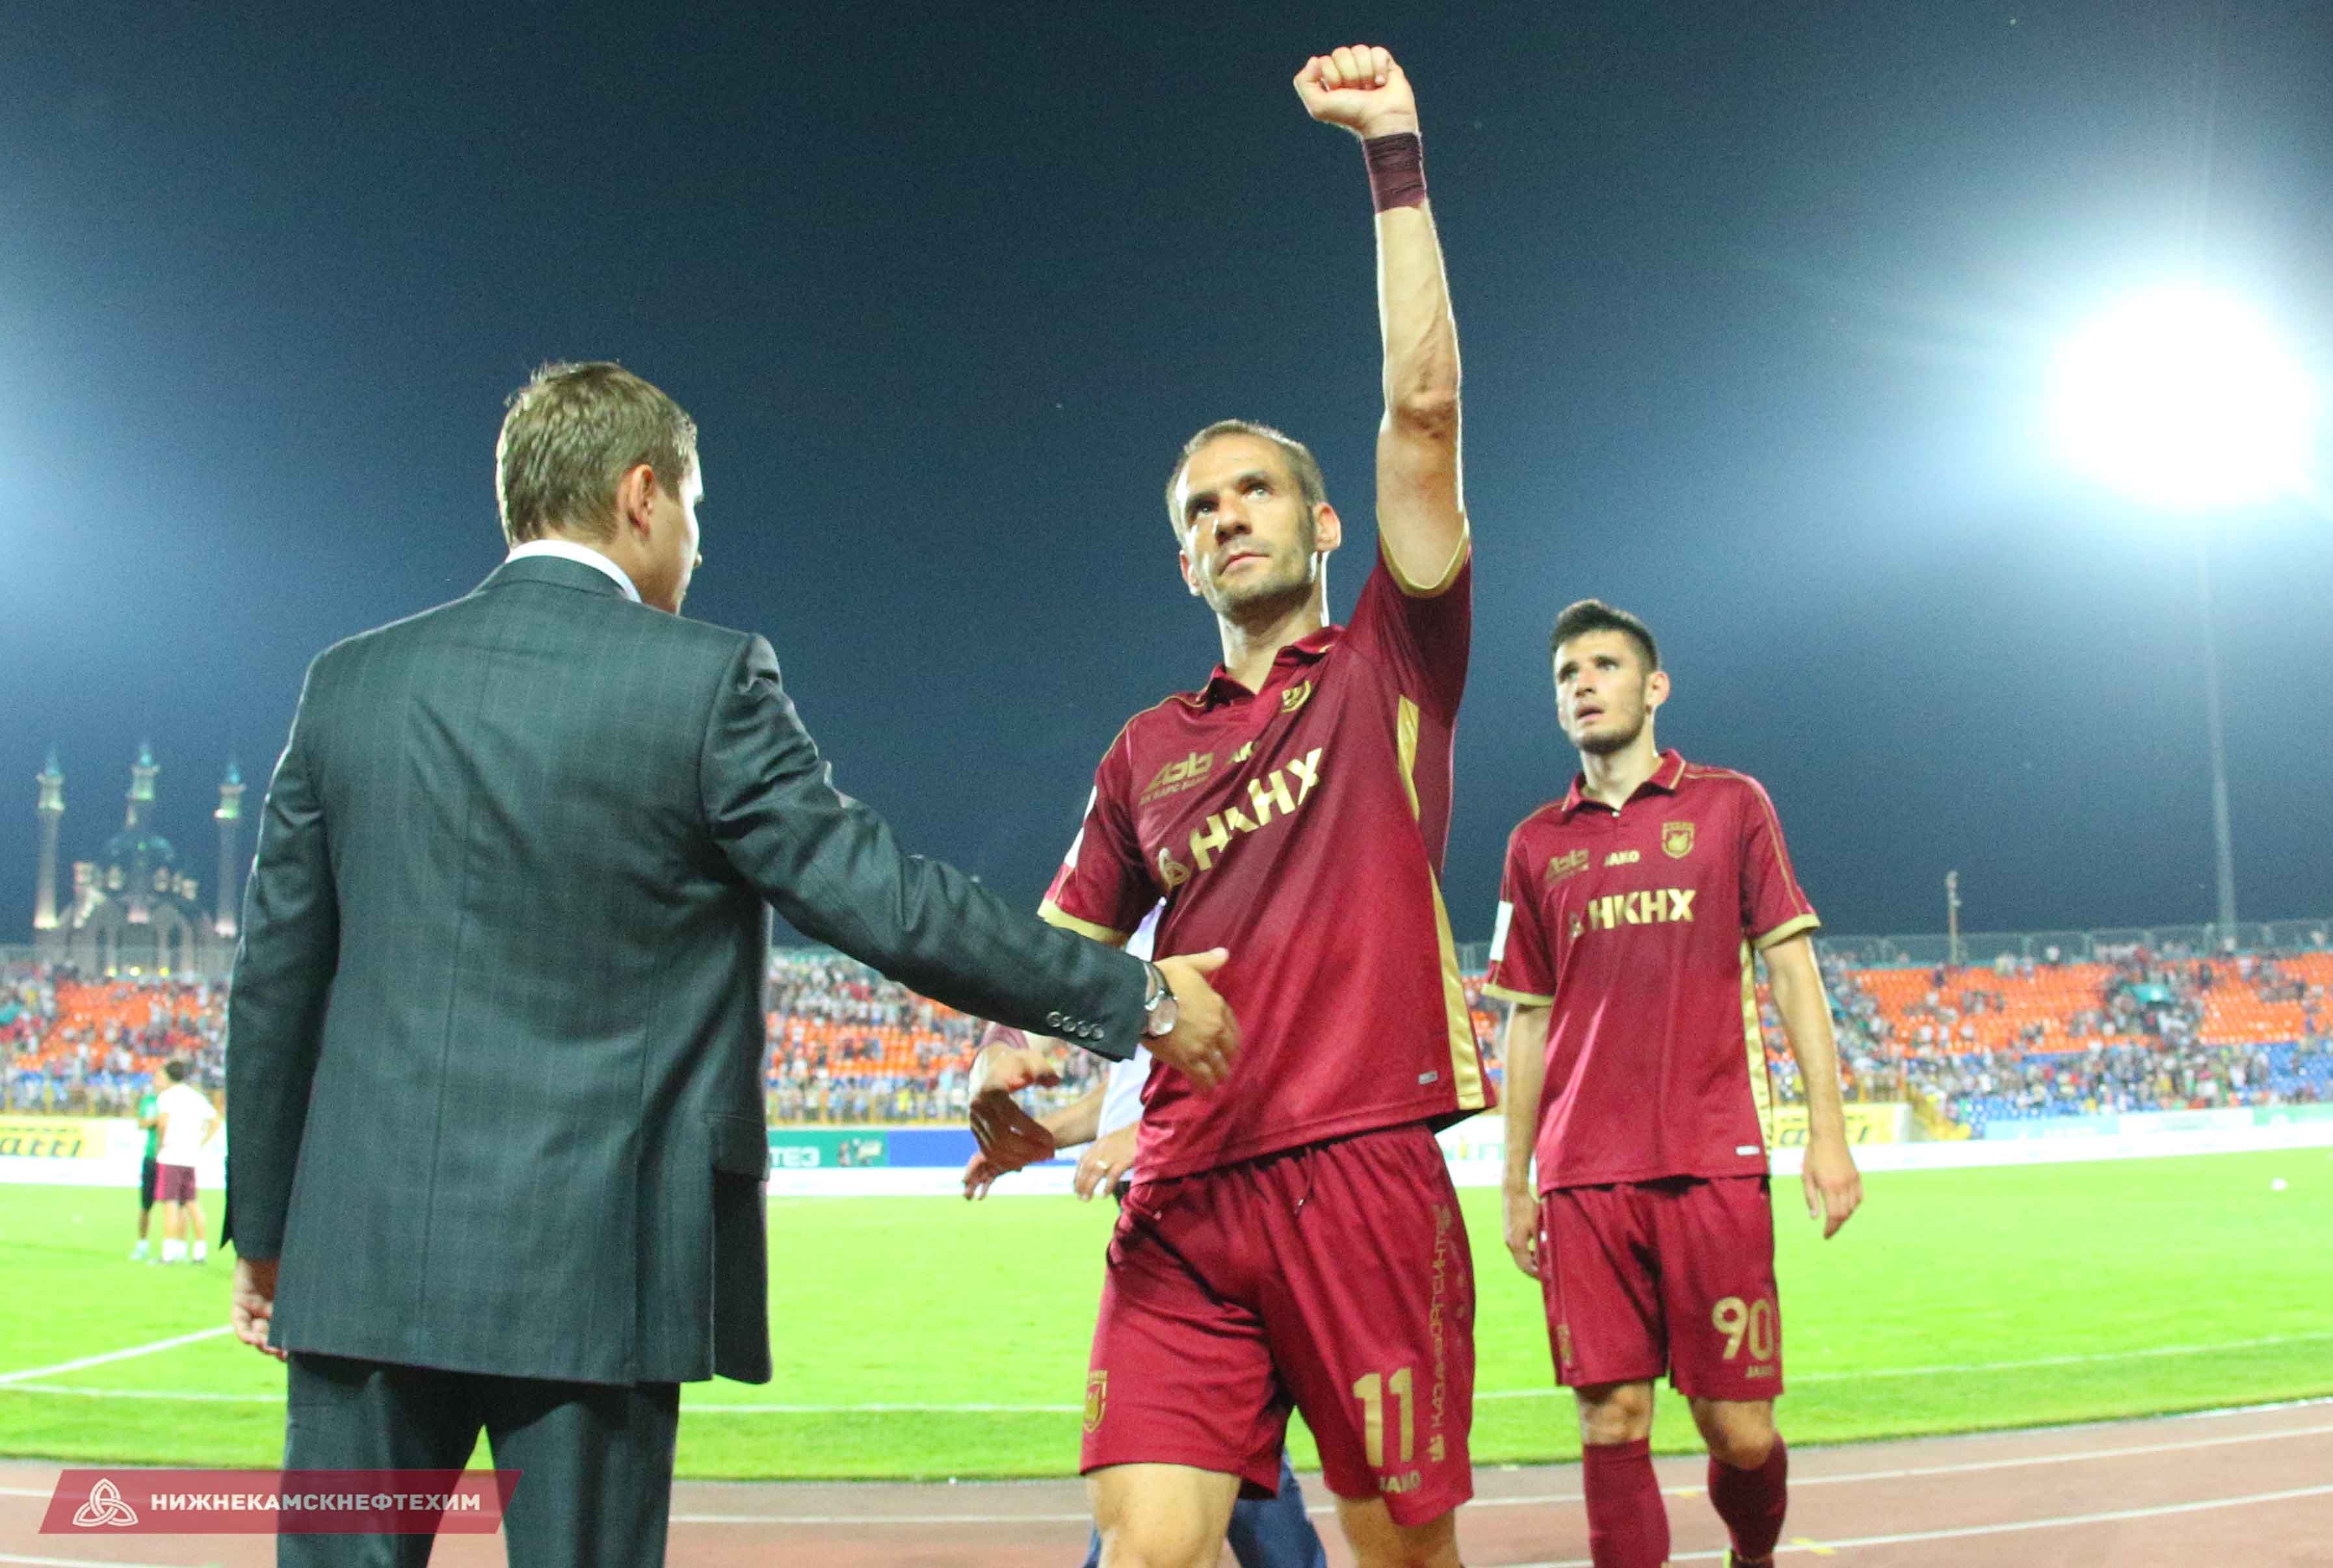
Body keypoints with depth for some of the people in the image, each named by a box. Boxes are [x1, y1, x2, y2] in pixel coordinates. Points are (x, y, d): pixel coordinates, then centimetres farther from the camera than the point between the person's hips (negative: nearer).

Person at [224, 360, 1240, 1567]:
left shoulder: (350, 682, 6)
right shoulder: (705, 682, -7)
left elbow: (273, 978, 9)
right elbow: (886, 901, -8)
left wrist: (262, 1228, 19)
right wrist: (1137, 1000, 2)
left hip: (364, 1246, 4)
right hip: (589, 1267, -4)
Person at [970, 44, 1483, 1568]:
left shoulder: (1389, 673, 8)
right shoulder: (1149, 749, 18)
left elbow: (1424, 410, -2)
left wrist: (1398, 156, -4)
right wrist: (1011, 1069, -1)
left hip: (1362, 1173, -3)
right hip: (1181, 1199, 3)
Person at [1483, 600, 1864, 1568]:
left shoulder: (1730, 805, 7)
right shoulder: (1537, 845, 12)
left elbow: (1792, 972, 6)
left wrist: (1827, 1134, -3)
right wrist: (1516, 1184, 12)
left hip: (1713, 1161, -2)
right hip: (1582, 1178, 2)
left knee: (1739, 1428, 1)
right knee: (1612, 1423, -2)